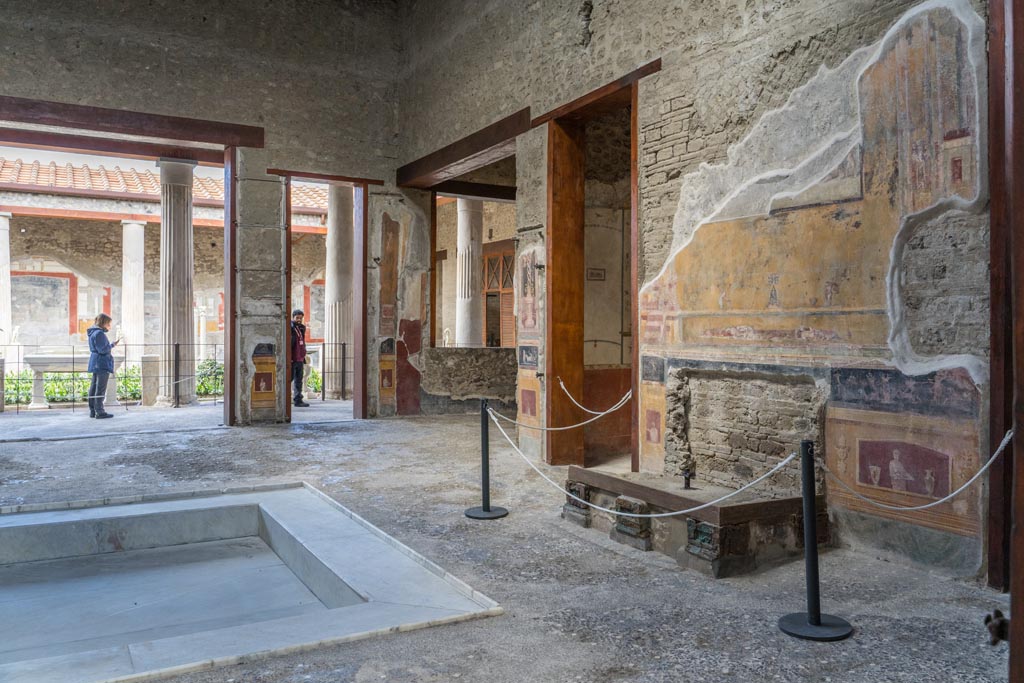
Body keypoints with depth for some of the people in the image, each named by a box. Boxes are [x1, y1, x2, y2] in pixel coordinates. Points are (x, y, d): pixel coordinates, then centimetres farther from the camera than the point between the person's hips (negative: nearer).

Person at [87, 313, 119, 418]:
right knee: (100, 389, -7)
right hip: (102, 364, -10)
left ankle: (92, 411, 18)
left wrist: (112, 345, 13)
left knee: (93, 387, 12)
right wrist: (113, 345, -5)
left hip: (95, 364, 10)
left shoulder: (93, 333, 16)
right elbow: (103, 349, -21)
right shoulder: (99, 333, -16)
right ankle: (99, 412, -5)